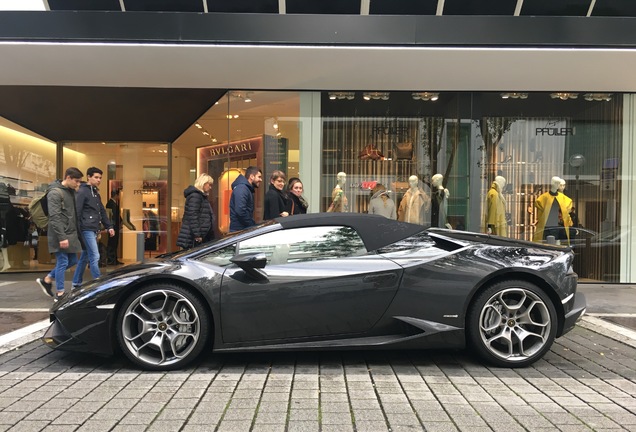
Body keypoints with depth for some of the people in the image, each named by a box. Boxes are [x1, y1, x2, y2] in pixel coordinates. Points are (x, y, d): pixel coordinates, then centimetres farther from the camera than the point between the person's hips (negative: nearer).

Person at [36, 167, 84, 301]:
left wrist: (77, 232, 13)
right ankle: (60, 293, 7)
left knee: (72, 261, 13)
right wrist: (62, 237, -22)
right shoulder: (55, 192, -13)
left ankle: (46, 280, 27)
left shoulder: (71, 191, 13)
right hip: (60, 235, -9)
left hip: (71, 234, 9)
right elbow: (54, 217, -19)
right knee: (62, 262, -3)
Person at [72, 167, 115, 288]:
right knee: (95, 257, -10)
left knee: (85, 257, 13)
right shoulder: (82, 192, -8)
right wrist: (77, 230, -21)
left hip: (94, 230, 9)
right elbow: (77, 212, -16)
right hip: (87, 230, -9)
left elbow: (102, 212, 22)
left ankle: (76, 284, 21)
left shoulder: (96, 193, 19)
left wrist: (109, 226, 14)